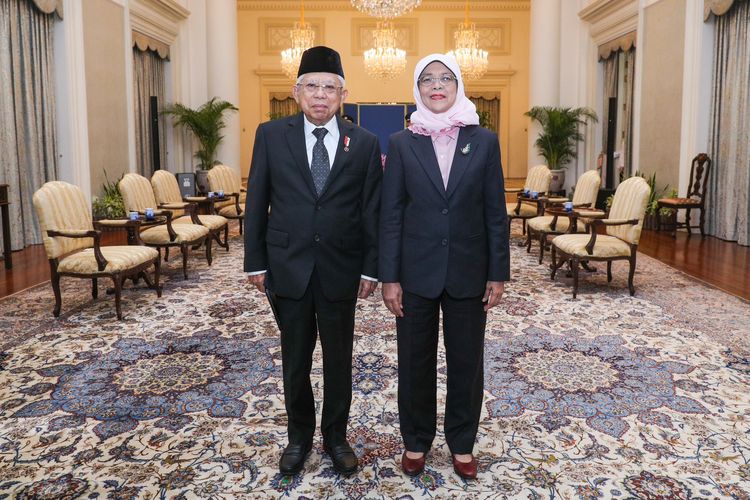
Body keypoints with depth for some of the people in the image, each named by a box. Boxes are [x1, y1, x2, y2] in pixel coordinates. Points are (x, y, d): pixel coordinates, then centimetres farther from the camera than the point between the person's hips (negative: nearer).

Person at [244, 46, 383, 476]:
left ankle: (336, 436, 32)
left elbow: (372, 210, 1)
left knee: (339, 359, 12)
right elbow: (257, 202, 3)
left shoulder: (364, 143, 0)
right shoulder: (271, 135, 1)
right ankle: (299, 436, 33)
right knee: (295, 359, 13)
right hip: (288, 267, 1)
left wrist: (371, 267, -1)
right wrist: (256, 262, 1)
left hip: (341, 269, 0)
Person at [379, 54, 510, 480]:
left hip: (468, 272, 1)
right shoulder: (402, 143, 0)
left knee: (467, 361, 11)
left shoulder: (484, 141, 1)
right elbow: (391, 215, -2)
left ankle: (462, 443, 31)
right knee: (415, 361, 11)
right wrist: (389, 277, -6)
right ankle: (416, 441, 31)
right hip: (417, 271, 0)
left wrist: (498, 274, -2)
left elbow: (496, 212, 1)